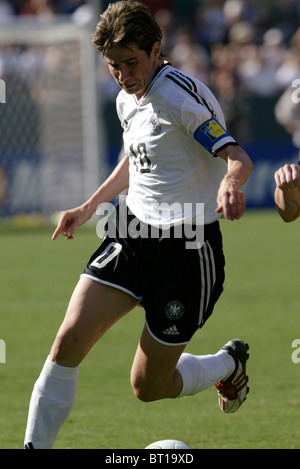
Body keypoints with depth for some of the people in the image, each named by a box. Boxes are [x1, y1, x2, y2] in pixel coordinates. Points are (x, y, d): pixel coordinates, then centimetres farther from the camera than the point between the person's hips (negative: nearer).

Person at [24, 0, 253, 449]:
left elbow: (237, 156, -27)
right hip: (133, 231, 7)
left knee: (148, 387, 2)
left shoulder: (183, 95, -17)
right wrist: (90, 205, 32)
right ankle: (35, 446, -4)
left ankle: (229, 364, 32)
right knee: (69, 340, -12)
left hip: (190, 248, -7)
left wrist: (231, 181, -50)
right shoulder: (127, 100, 9)